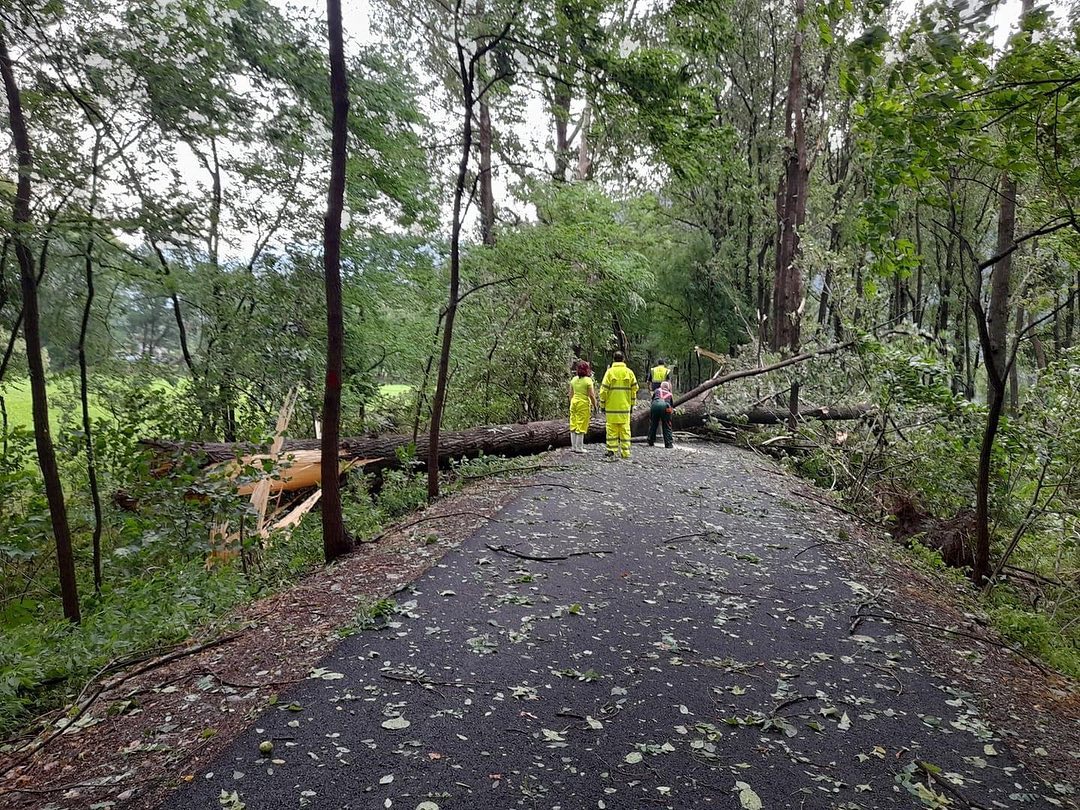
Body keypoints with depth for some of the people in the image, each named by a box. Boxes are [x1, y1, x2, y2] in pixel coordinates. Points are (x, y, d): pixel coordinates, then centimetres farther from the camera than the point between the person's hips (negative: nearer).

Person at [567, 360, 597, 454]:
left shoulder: (573, 379, 5)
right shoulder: (588, 380, -11)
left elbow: (571, 394, 11)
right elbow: (591, 395, -11)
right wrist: (595, 405, -1)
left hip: (574, 402, 5)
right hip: (583, 404, -5)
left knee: (573, 425, 11)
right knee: (581, 426, 1)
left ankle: (573, 446, 17)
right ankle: (579, 448, 4)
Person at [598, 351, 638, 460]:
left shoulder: (609, 372, -5)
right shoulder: (629, 372, 3)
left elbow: (604, 390, -6)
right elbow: (634, 389, 6)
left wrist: (602, 404, 2)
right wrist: (632, 403, 15)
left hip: (611, 406, -2)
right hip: (625, 406, 2)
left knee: (612, 429, 4)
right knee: (625, 429, 8)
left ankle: (612, 451, 3)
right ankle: (625, 452, 9)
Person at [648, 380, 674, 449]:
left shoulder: (657, 390, 30)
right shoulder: (670, 394, 31)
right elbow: (672, 405, 32)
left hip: (655, 405, 0)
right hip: (665, 406, 0)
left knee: (653, 424, 13)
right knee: (667, 426, 9)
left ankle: (651, 442, 18)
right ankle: (669, 444, 9)